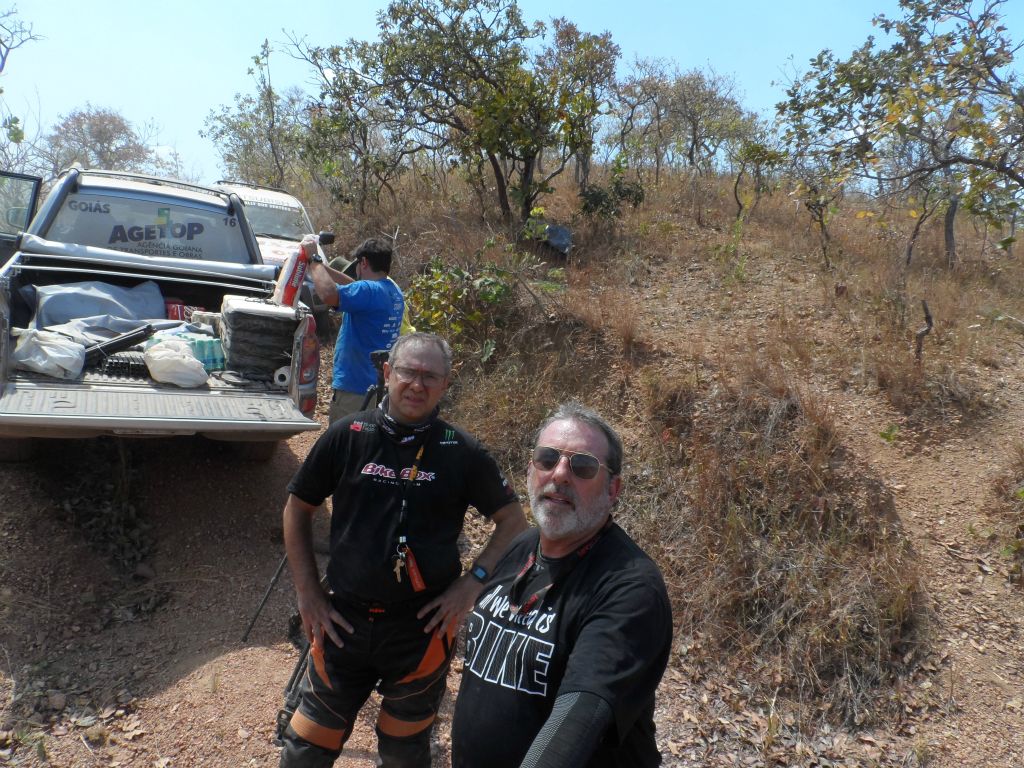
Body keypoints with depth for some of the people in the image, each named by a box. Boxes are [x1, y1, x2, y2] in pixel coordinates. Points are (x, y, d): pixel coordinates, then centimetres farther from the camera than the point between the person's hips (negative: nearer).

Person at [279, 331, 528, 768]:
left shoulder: (463, 452, -6)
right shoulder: (346, 436, -5)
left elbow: (513, 522, 3)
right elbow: (297, 511, 6)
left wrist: (472, 582, -8)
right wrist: (308, 594, 2)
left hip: (423, 628, 0)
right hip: (344, 621, 1)